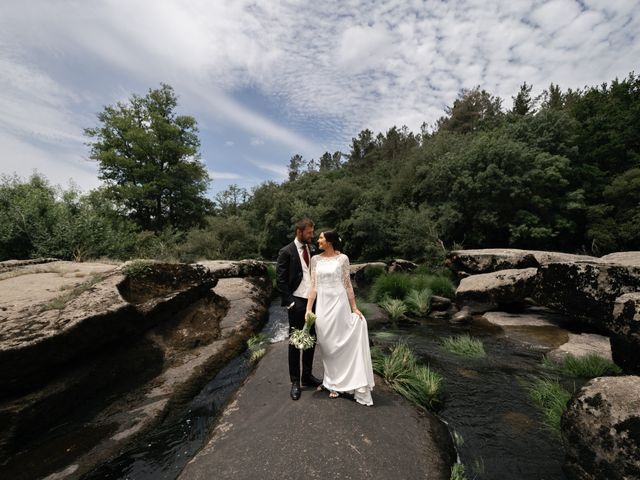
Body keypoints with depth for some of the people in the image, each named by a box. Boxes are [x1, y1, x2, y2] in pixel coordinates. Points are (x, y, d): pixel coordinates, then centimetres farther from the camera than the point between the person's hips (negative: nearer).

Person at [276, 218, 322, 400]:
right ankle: (295, 382, 20)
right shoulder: (286, 252, -9)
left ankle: (307, 376, 31)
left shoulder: (311, 250, 11)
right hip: (297, 302, -6)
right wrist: (290, 303, -14)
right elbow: (280, 280, -11)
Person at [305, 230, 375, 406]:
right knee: (327, 345, 10)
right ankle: (333, 383, 28)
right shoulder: (316, 259, 4)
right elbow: (313, 286, 2)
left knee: (341, 342, 3)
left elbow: (347, 284, 0)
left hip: (338, 303, -3)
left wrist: (354, 307, -3)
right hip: (322, 305, 3)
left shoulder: (342, 258, -3)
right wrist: (308, 309, -3)